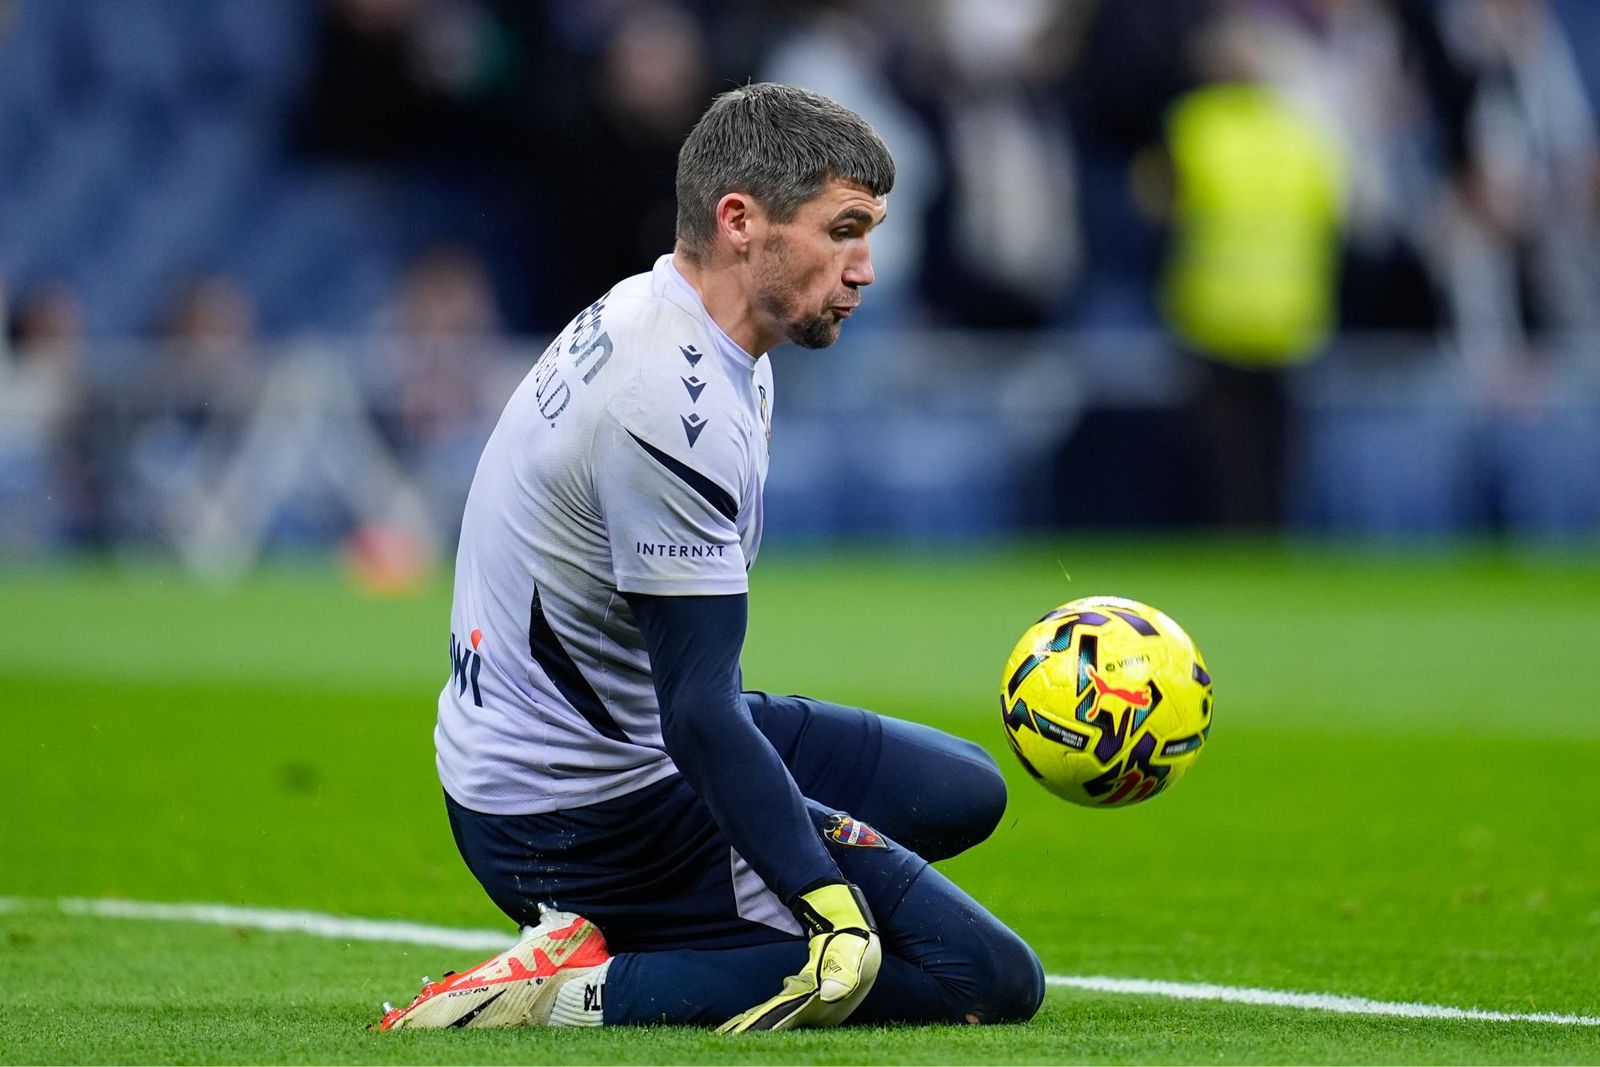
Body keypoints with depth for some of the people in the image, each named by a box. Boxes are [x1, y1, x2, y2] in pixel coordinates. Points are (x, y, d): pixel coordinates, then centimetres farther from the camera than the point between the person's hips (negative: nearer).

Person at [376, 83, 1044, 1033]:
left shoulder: (642, 312, 7)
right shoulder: (678, 410, -25)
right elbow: (703, 719, -26)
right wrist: (835, 911, -28)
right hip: (582, 821, -10)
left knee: (965, 789, 21)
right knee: (992, 979, -13)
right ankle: (583, 989, -15)